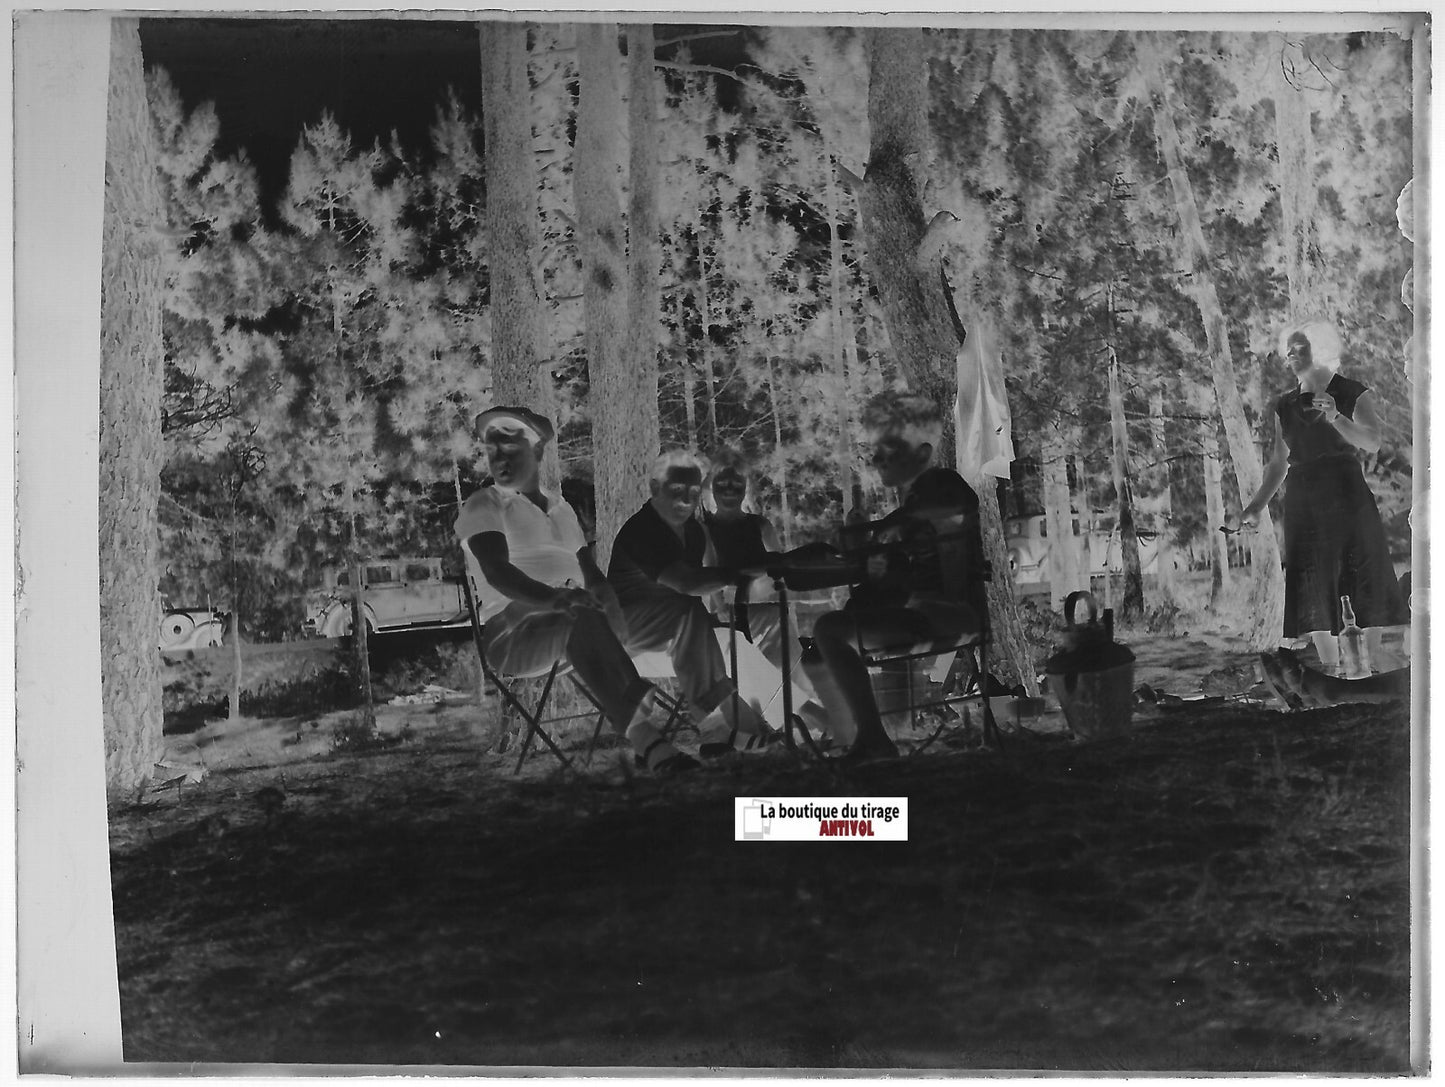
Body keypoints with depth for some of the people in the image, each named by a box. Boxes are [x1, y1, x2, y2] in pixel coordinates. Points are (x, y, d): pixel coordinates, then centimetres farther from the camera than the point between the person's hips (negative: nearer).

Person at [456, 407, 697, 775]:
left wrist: (611, 607, -7)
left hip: (570, 621, 6)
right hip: (511, 633, -6)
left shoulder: (560, 509, 24)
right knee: (583, 621, -36)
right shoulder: (482, 506, 5)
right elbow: (497, 571, -13)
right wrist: (551, 597, -34)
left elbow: (592, 575, 19)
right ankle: (642, 735, -47)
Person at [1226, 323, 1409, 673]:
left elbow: (1372, 442, -14)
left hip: (1348, 499, -3)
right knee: (1313, 594, 2)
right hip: (1303, 504, 4)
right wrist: (1254, 508, 9)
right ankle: (1331, 671, 10)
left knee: (1368, 587, -2)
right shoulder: (1284, 405, 11)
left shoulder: (1353, 393, 1)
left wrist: (1336, 418, -30)